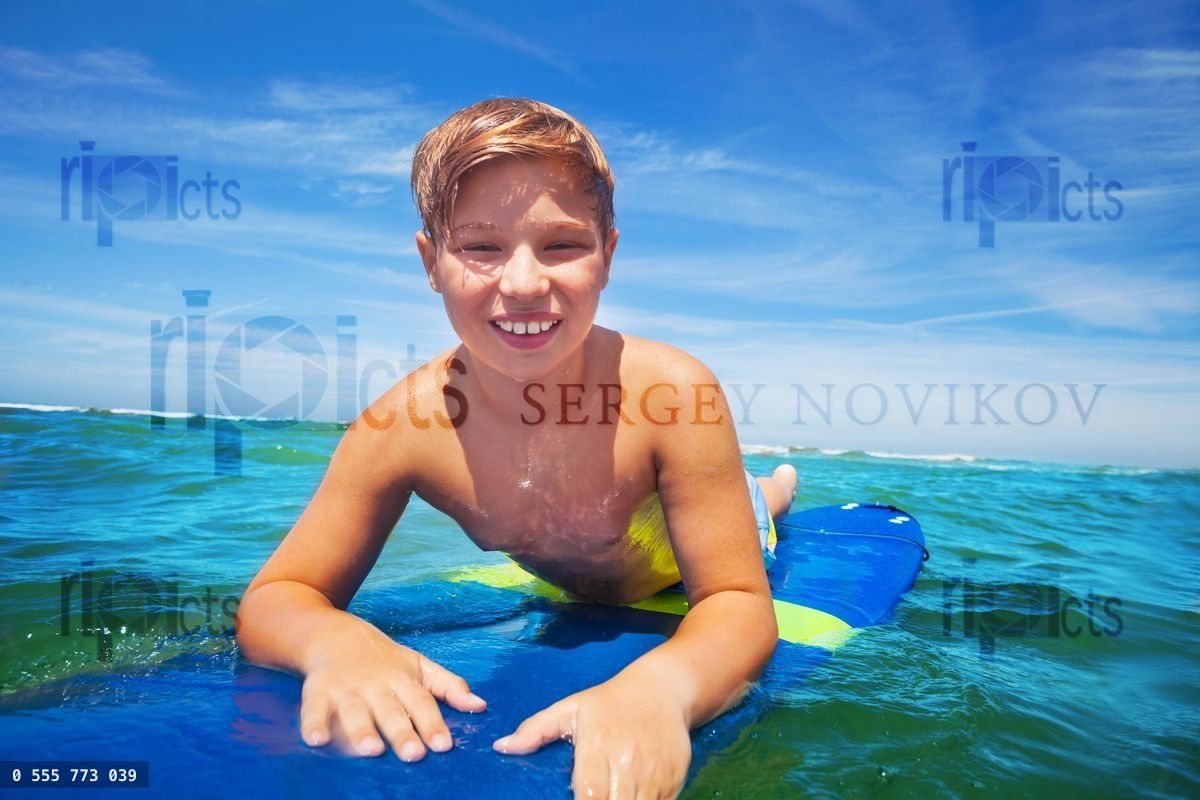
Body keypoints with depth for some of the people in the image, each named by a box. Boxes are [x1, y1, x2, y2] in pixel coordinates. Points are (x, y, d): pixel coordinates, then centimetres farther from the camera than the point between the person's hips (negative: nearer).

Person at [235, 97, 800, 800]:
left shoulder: (672, 392, -45)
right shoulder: (400, 426, -37)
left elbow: (741, 604, -39)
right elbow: (273, 600, -28)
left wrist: (659, 686, -62)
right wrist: (338, 641, -53)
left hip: (688, 559, -2)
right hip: (574, 597, 3)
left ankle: (774, 487, 64)